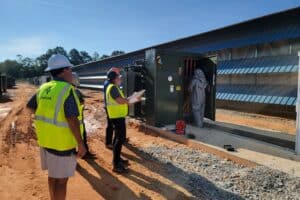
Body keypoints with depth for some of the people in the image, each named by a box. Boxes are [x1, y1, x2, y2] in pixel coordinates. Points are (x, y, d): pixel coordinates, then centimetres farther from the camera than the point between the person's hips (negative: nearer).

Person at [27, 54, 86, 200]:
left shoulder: (44, 88, 2)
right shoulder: (67, 90, -20)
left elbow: (30, 106, 17)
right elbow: (72, 120, -26)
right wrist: (81, 144, -20)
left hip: (46, 139, 8)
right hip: (62, 143, -8)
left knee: (53, 174, 24)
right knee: (61, 179, 7)